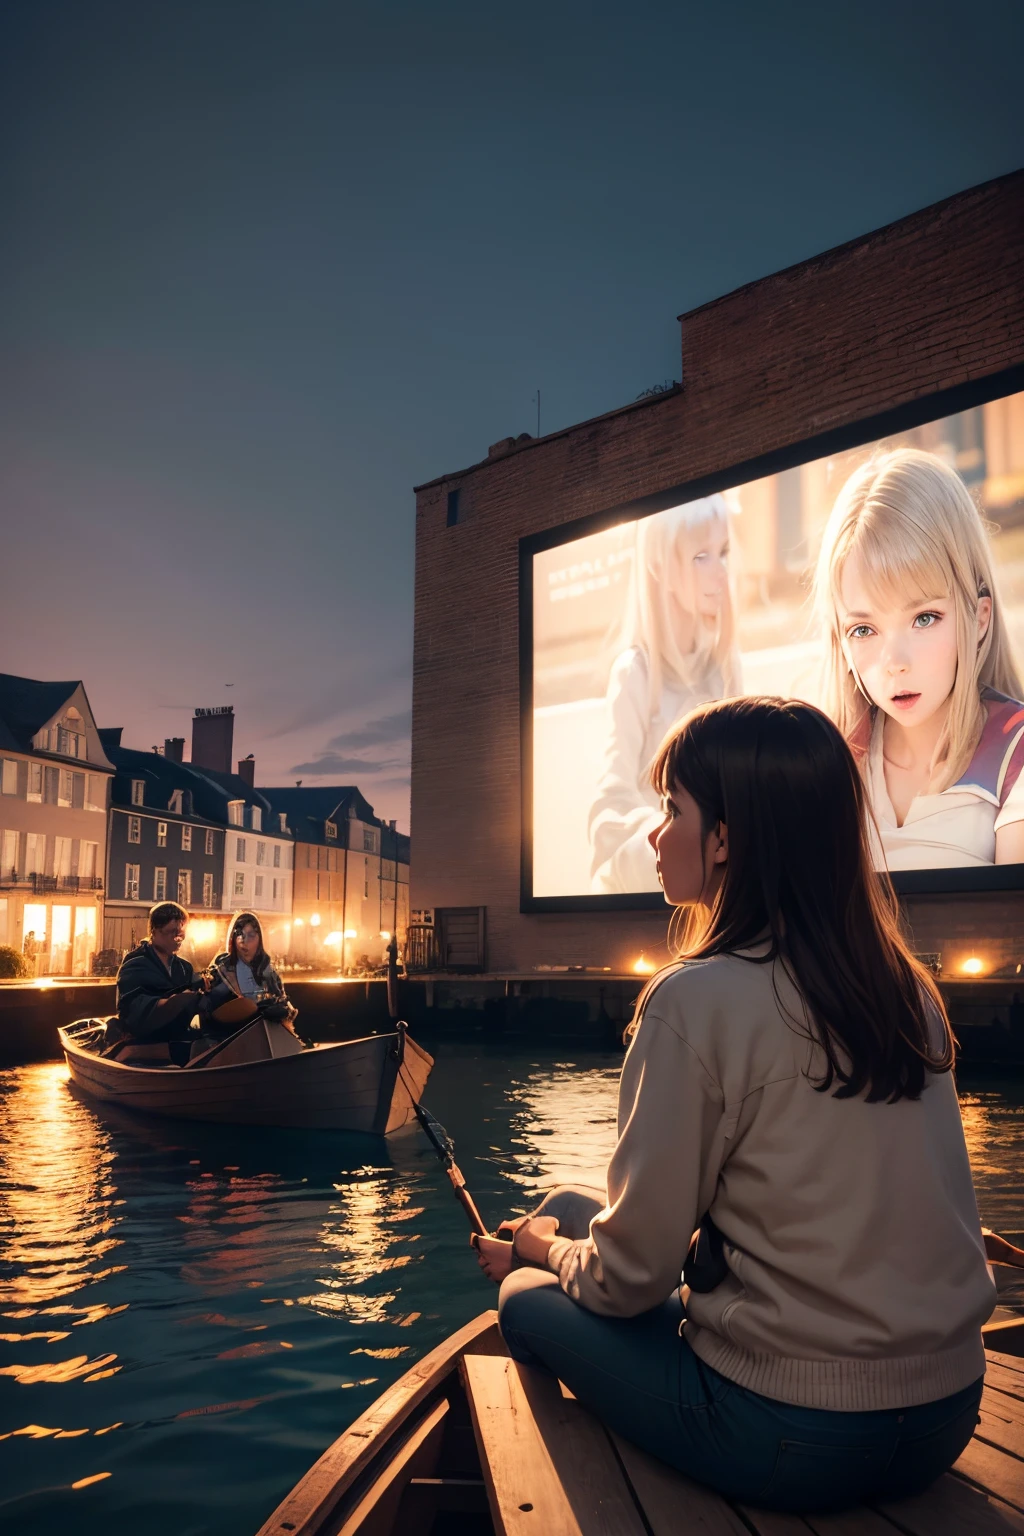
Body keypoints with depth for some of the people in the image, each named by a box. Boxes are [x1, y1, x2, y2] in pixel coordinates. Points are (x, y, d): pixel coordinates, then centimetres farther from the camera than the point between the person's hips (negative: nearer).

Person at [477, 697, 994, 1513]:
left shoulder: (698, 1001, -20)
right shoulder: (906, 988, 1)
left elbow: (629, 1277, -14)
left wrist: (545, 1249, 9)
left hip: (788, 1439, -6)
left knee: (530, 1299, 13)